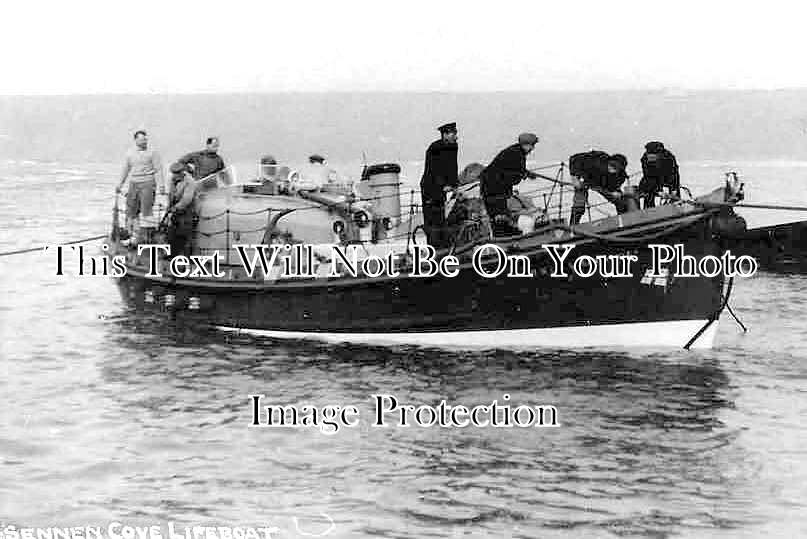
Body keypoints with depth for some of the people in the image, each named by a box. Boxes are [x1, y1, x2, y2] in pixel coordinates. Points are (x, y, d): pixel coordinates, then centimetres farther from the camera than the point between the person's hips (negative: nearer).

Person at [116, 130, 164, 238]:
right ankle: (130, 232, 14)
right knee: (130, 210, 6)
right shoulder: (130, 153, 11)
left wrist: (161, 185, -11)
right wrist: (120, 185, 20)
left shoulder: (152, 153, -1)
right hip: (133, 184, 5)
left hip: (147, 184, -5)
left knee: (146, 211, -10)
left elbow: (158, 170, -3)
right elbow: (125, 169, 20)